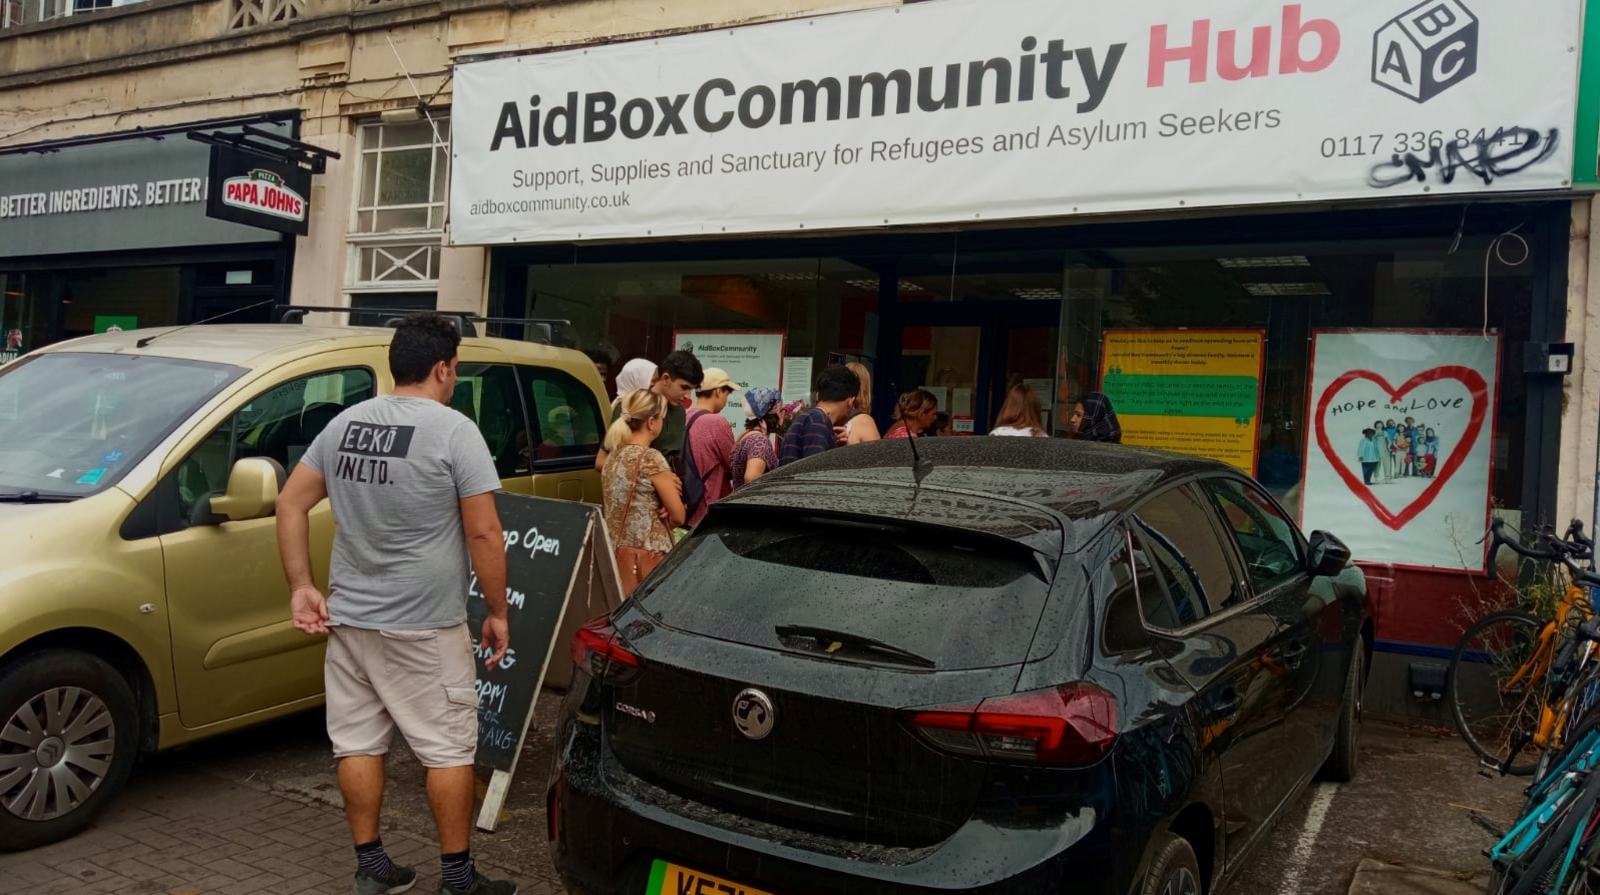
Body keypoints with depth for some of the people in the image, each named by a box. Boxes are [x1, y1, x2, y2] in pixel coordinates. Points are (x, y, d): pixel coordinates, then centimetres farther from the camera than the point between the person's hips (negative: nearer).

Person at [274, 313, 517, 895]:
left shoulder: (345, 423, 6)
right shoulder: (454, 431, -14)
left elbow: (290, 504, 9)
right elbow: (484, 534, -15)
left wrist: (301, 588, 12)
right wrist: (498, 612, -6)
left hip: (349, 617, 6)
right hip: (424, 627, -6)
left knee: (358, 743, 14)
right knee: (448, 749, 5)